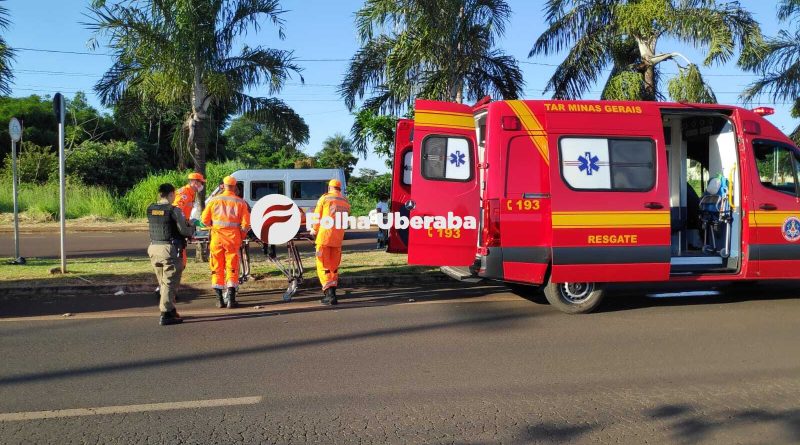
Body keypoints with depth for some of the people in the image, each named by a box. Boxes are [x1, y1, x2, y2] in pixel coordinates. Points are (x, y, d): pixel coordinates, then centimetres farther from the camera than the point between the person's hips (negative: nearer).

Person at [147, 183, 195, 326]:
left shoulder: (150, 209, 7)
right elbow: (184, 230, -13)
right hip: (169, 249, -7)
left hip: (153, 248, 7)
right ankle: (166, 314, -2)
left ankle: (170, 310, 27)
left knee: (163, 282, 18)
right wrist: (192, 228, 9)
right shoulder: (174, 210, -12)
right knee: (170, 282, 0)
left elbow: (155, 227, 13)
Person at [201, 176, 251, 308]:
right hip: (233, 238, -1)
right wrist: (241, 237, 10)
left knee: (217, 269, 9)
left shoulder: (214, 200, 2)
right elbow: (246, 224, -5)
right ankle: (231, 300, 2)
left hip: (217, 238, 1)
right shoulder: (240, 202, -2)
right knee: (232, 268, 5)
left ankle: (220, 300, 11)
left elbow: (205, 220, 4)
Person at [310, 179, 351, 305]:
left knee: (323, 266, -2)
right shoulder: (346, 202, 12)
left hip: (324, 235, -4)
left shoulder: (324, 198, -1)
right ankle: (331, 294, 18)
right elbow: (345, 221, 12)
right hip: (338, 238, 5)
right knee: (334, 266, 15)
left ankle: (330, 294, -12)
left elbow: (317, 216, 3)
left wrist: (314, 230, 19)